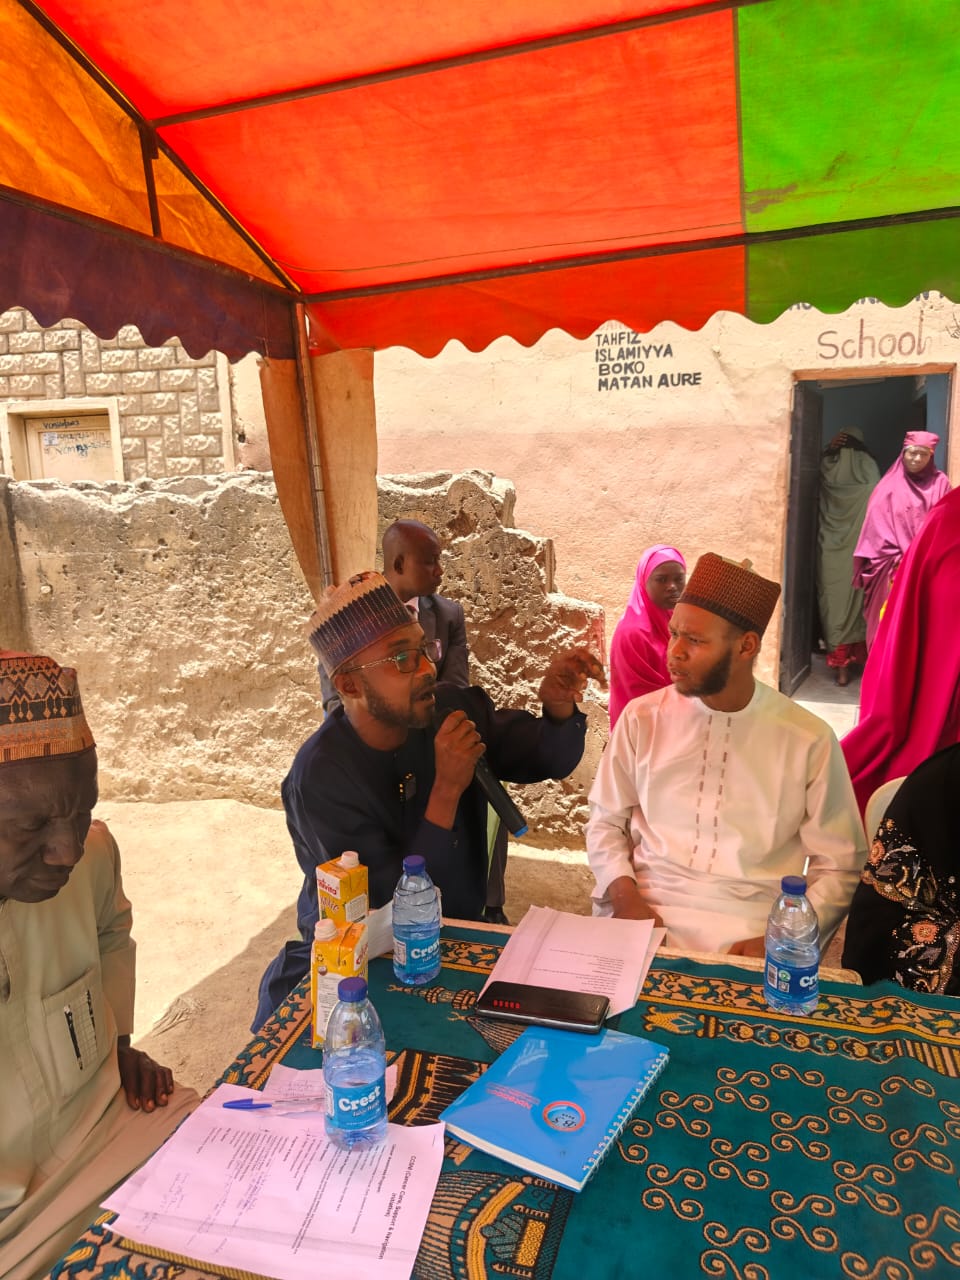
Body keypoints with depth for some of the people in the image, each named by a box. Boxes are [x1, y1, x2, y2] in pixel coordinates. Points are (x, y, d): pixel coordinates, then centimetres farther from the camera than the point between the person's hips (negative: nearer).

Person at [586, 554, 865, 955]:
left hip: (750, 935, 0)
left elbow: (838, 866, 3)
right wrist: (626, 899, -7)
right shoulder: (641, 718, 3)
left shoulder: (810, 739, -2)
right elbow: (605, 822, 10)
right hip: (646, 914, 1)